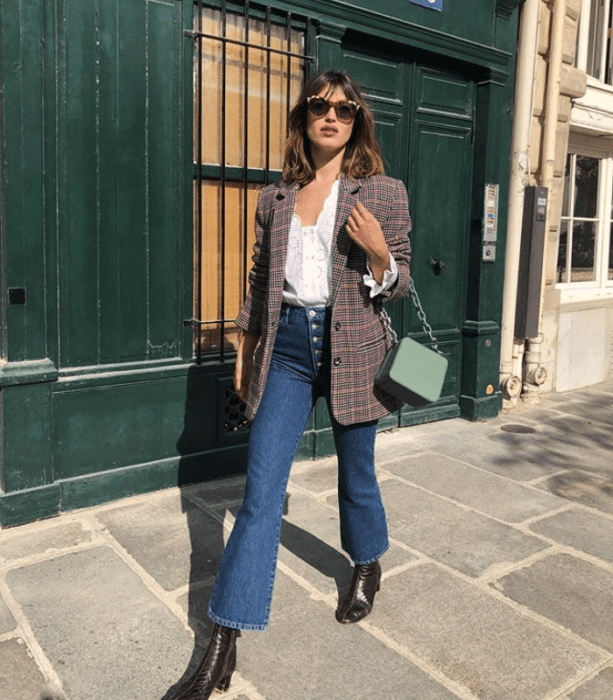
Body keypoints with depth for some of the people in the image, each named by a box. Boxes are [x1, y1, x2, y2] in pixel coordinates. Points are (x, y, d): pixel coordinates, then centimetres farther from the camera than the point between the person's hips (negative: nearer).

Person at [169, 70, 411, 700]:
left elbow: (398, 285, 3)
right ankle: (223, 647, 3)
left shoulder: (383, 192, 2)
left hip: (352, 346, -1)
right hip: (286, 346, 2)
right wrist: (245, 355, 17)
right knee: (261, 488, -3)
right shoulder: (275, 198, 10)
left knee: (356, 475, 14)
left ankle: (368, 570, 45)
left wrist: (377, 253, -18)